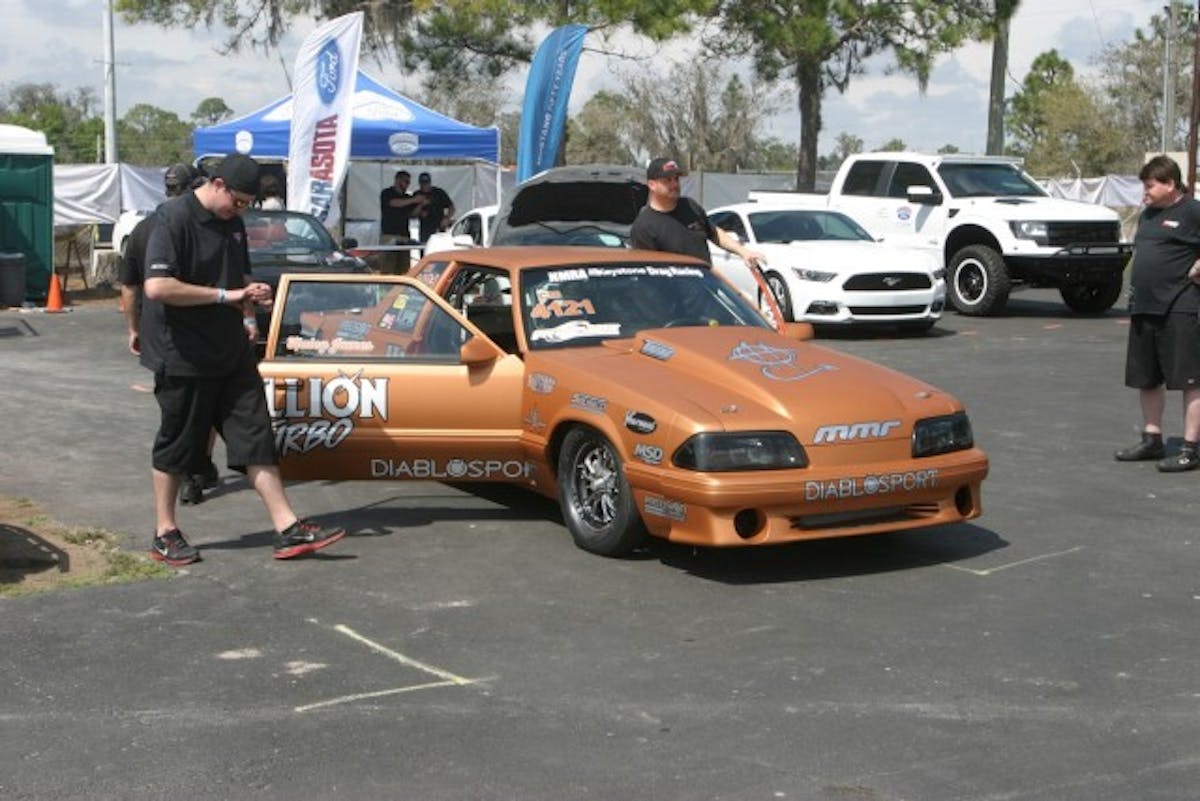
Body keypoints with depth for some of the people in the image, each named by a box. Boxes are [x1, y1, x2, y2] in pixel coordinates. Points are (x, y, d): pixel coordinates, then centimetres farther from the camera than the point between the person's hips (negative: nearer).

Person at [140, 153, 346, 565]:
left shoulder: (232, 222, 10)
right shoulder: (173, 218, -15)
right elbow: (156, 286, -27)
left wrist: (247, 314, 3)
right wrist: (226, 295, -25)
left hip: (232, 355, 7)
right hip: (184, 357, -7)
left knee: (256, 438, 3)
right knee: (176, 445, 5)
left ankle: (288, 529, 3)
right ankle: (165, 534, 19)